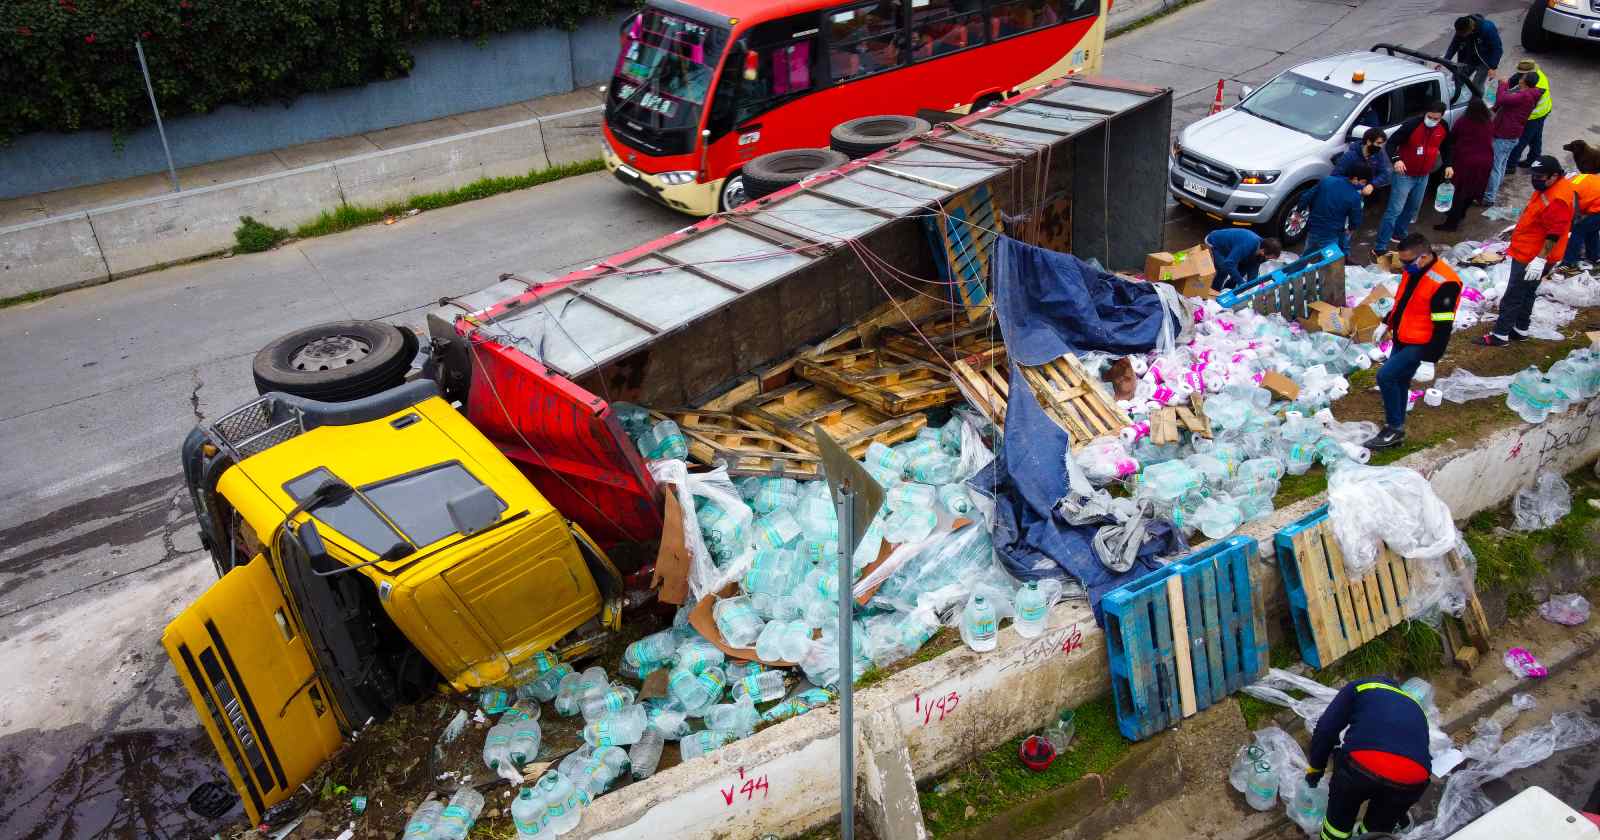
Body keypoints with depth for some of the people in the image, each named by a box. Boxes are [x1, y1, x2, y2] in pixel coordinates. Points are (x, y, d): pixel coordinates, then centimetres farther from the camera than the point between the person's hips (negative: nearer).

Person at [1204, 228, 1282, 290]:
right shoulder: (1247, 245, -41)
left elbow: (1253, 269, -5)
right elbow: (1228, 264, -45)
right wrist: (1243, 283, -39)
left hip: (1226, 247, 8)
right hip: (1213, 243, -8)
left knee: (1242, 269, 2)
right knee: (1223, 270, -25)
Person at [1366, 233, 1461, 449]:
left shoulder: (1444, 282, -25)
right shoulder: (1412, 271, 4)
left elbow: (1443, 324, -22)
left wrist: (1432, 355, -20)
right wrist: (1388, 322, 19)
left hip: (1419, 345, -9)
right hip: (1401, 341, 9)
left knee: (1385, 376, -17)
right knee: (1398, 382, 15)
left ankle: (1394, 428, -5)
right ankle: (1395, 430, 27)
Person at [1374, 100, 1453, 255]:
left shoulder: (1444, 127, -2)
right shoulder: (1412, 124, -22)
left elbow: (1444, 147, 16)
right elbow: (1393, 142, -17)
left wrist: (1448, 165, 9)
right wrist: (1396, 160, -33)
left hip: (1423, 176, 6)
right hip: (1405, 175, -6)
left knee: (1413, 208, 19)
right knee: (1395, 210, -11)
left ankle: (1399, 235, 38)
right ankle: (1379, 247, -11)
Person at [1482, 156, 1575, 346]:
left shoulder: (1557, 200, -28)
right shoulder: (1549, 187, 4)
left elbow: (1554, 235, -27)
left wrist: (1540, 259, -27)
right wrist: (1519, 227, 30)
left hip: (1533, 259, -10)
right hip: (1526, 253, 10)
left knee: (1513, 296, -2)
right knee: (1526, 294, 21)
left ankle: (1500, 335, 6)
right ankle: (1520, 330, 33)